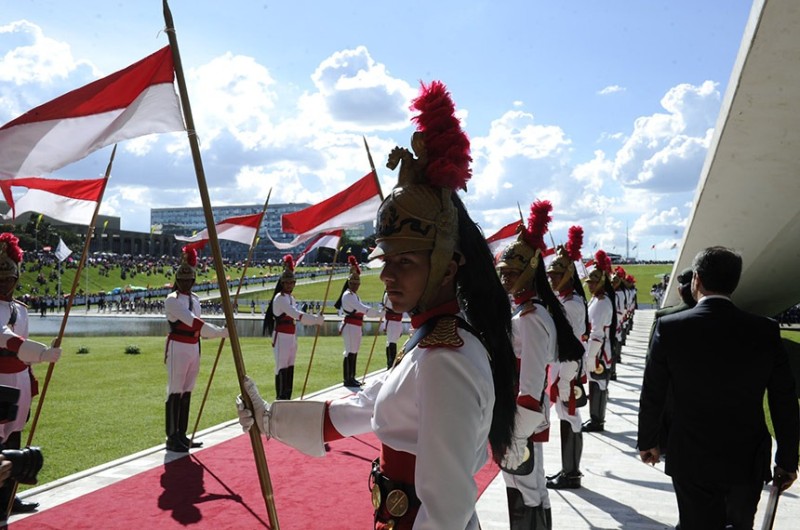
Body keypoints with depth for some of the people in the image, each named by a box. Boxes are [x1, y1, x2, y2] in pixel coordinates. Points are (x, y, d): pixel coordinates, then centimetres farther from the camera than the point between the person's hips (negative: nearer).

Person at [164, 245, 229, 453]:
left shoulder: (195, 299, 13)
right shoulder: (172, 300, -12)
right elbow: (192, 321, -24)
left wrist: (219, 333, 8)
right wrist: (221, 331, -29)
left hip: (193, 348, 8)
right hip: (178, 348, -8)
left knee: (187, 393, 11)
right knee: (175, 393, -5)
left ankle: (182, 435, 19)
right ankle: (172, 438, 1)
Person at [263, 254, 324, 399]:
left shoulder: (290, 298, 15)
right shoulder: (280, 298, -15)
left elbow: (297, 315, 15)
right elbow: (296, 314, -24)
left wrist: (315, 320, 2)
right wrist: (316, 319, -22)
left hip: (291, 336, 9)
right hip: (281, 336, -9)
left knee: (290, 367, 12)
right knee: (282, 368, -5)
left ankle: (287, 397, 19)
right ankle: (281, 398, 0)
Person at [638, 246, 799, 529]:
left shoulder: (669, 327, -13)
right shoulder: (765, 330, -9)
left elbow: (652, 394, -6)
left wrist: (647, 442, 9)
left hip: (692, 461, -1)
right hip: (749, 462, 2)